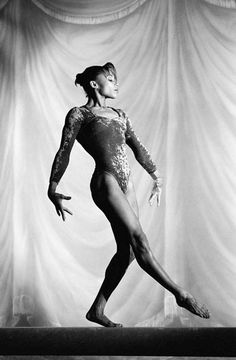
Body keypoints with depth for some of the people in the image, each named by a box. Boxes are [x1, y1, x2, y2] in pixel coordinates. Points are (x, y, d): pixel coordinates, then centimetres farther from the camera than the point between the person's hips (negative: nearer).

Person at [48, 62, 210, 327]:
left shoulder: (118, 115, 23)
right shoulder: (79, 114, 4)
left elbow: (138, 148, 27)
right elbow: (63, 153, 0)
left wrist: (156, 177, 29)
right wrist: (52, 189, -6)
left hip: (125, 184, 8)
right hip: (105, 181, -8)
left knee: (127, 251, 3)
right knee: (138, 240, -12)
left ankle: (97, 310, 13)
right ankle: (181, 295, -7)